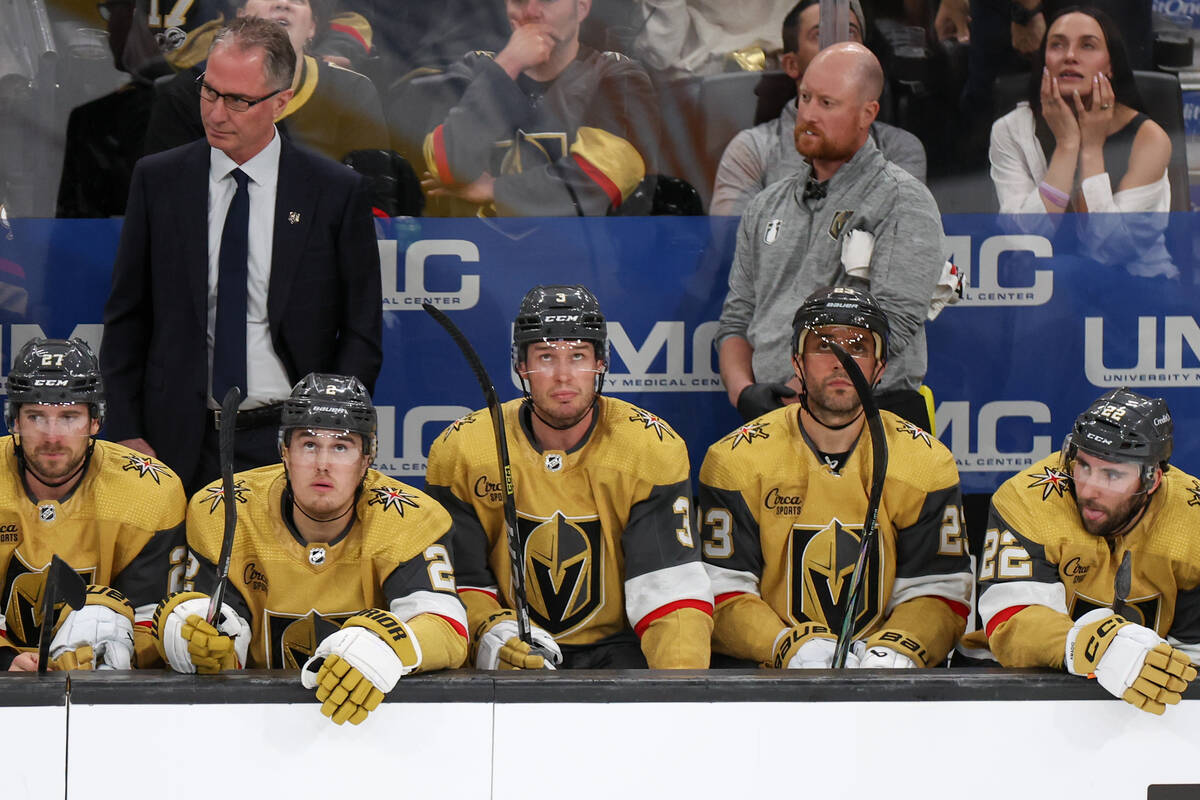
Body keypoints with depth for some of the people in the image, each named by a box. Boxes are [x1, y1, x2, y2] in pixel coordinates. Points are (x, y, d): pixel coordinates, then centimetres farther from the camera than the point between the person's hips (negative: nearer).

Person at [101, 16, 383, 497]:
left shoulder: (337, 193, 1)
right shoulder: (158, 181, 6)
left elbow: (361, 332, 4)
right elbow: (126, 318, 8)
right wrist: (126, 435, -1)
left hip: (288, 444, -1)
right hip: (181, 441, 1)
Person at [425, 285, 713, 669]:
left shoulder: (652, 449, -5)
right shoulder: (460, 451, -2)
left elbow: (674, 592, -11)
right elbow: (457, 580, 2)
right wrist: (488, 633, -20)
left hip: (617, 648, 0)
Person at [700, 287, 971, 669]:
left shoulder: (926, 462, 5)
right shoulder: (735, 459, 0)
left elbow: (939, 595, 2)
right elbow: (723, 595, -4)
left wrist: (895, 651, -19)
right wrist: (793, 648, -22)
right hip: (768, 676, -1)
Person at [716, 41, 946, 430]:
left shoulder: (904, 203, 2)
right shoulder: (767, 205, 21)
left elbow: (891, 324, -10)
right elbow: (736, 320, 21)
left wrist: (795, 393, -14)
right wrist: (744, 391, -1)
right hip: (768, 422, 4)